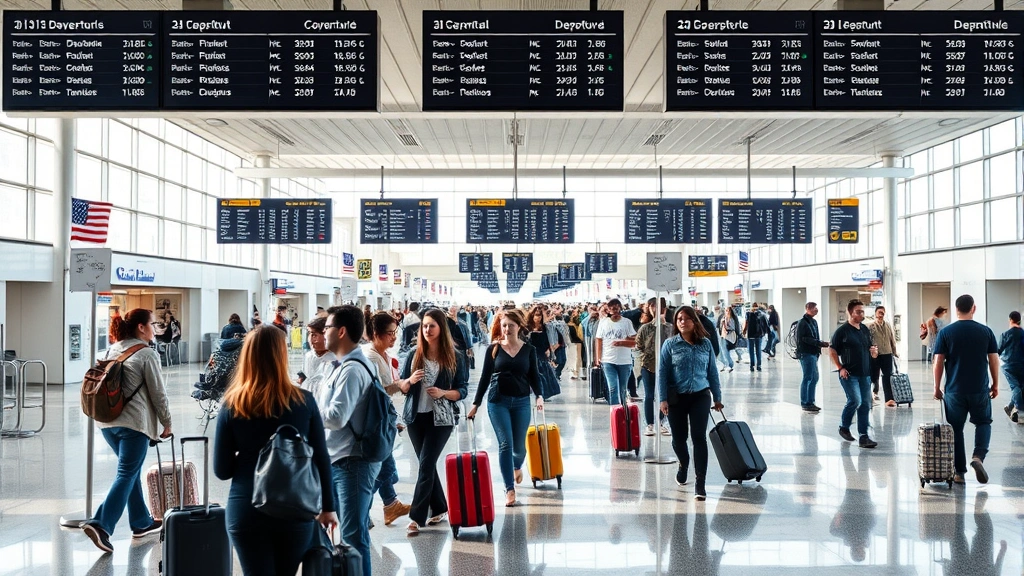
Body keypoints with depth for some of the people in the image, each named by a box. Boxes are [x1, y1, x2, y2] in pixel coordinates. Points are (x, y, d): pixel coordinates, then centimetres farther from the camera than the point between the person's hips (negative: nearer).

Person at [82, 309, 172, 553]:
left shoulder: (113, 350, 12)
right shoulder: (147, 354, -9)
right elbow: (158, 393, -8)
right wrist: (166, 423, 3)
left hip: (107, 421, 8)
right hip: (134, 422, -8)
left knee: (130, 470, 18)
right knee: (126, 474, -5)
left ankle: (142, 523, 26)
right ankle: (101, 524, -16)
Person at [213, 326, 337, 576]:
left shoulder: (232, 407, -7)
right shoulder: (304, 401, -6)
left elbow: (222, 470, -3)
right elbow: (321, 459, -2)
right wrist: (328, 506, 9)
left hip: (247, 511, -1)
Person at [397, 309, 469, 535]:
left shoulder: (455, 357, -4)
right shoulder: (414, 355, 3)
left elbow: (462, 390, -2)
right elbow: (402, 387, 7)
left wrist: (443, 393, -20)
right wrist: (410, 381, -15)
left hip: (440, 418, -4)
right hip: (415, 417, 4)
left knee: (426, 465, -8)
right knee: (427, 464, 11)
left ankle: (416, 517, -4)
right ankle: (439, 509, 25)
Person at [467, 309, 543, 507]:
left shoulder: (528, 350, 4)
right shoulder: (493, 349, 2)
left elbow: (534, 376, 6)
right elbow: (485, 377, 4)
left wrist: (539, 396, -12)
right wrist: (476, 404, 3)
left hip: (522, 402, 1)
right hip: (498, 401, -1)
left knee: (519, 445, 8)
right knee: (505, 444, -8)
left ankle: (517, 466, 44)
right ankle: (509, 489, -3)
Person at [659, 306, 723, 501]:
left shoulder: (705, 344, 2)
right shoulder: (670, 344, -2)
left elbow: (712, 372, 8)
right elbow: (663, 373, -3)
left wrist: (717, 397, 10)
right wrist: (663, 399, -9)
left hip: (700, 397, 0)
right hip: (676, 397, 0)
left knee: (699, 438, -7)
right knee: (679, 438, 9)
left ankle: (699, 483, -3)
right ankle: (683, 465, 42)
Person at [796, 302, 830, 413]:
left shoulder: (813, 322, 17)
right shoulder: (803, 323, -12)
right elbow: (804, 338, -19)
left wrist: (821, 343, 1)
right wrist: (819, 343, -20)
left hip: (813, 353, 9)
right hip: (806, 353, -9)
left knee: (814, 378, 13)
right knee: (808, 378, -5)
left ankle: (810, 402, 21)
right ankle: (806, 404, 1)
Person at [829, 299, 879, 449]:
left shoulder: (865, 330, 13)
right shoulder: (842, 330, -5)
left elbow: (870, 352, 22)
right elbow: (832, 350, -4)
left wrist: (874, 351, -2)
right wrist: (840, 368, -11)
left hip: (865, 374, 6)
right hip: (849, 374, -6)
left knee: (866, 404, 3)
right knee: (855, 400, -16)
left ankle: (863, 436, 9)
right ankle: (844, 427, 8)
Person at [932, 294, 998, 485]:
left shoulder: (945, 332, -4)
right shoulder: (986, 331, -1)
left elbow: (938, 362, -5)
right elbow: (994, 360, 2)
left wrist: (937, 387, 4)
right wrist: (995, 384, 15)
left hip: (954, 390, 0)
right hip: (980, 389, 1)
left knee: (956, 428, 9)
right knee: (983, 422, 19)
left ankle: (959, 472, 11)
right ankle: (978, 456, -6)